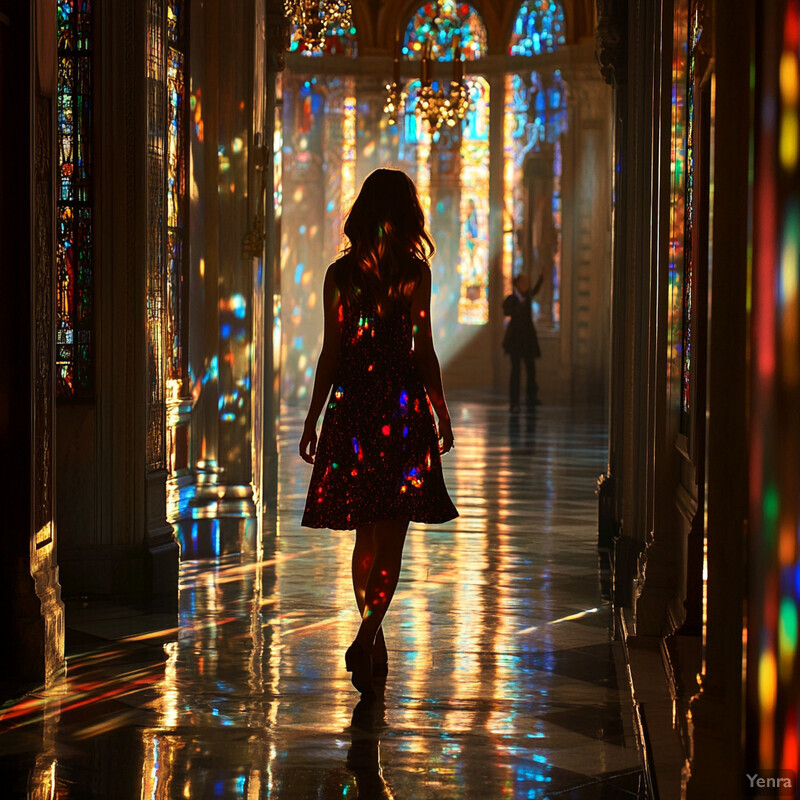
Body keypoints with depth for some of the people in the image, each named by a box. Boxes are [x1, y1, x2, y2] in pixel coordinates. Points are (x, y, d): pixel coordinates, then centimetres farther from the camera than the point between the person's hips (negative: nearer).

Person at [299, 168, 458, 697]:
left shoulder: (340, 273, 3)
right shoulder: (415, 271, -4)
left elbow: (331, 352, 2)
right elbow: (423, 349, -5)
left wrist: (313, 417, 8)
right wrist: (442, 412, 4)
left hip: (351, 405, 3)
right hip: (401, 405, -3)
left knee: (366, 535, 13)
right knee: (391, 536, -2)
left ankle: (374, 643, 19)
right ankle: (366, 638, -18)